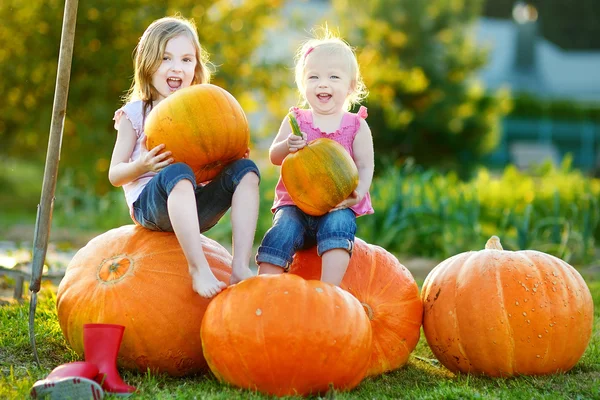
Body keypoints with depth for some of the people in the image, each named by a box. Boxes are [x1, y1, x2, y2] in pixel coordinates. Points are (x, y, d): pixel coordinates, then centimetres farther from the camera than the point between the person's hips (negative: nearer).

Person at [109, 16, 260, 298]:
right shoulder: (135, 114, 5)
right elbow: (115, 175, 1)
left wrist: (233, 157, -3)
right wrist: (142, 165, -20)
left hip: (195, 207, 5)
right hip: (149, 204, -5)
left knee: (245, 170, -17)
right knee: (178, 172, -37)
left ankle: (241, 266, -30)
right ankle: (199, 268, -40)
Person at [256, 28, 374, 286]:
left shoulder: (356, 126, 6)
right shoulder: (295, 120, 10)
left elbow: (365, 167, 1)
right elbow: (274, 157, 6)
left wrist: (357, 194, -21)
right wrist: (287, 146, -19)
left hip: (338, 207, -1)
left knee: (338, 224, -33)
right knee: (282, 232, -25)